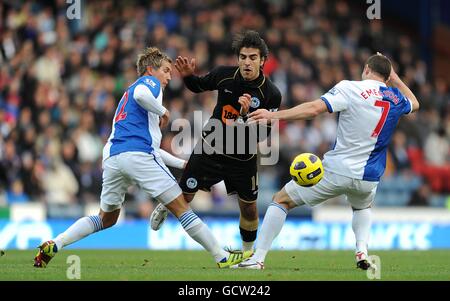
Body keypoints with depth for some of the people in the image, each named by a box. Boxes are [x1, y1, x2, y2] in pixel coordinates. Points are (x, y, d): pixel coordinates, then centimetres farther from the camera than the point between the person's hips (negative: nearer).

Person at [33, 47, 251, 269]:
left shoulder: (127, 94, 35)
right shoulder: (149, 81, 8)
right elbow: (141, 94, -20)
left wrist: (182, 163, 34)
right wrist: (163, 112, -3)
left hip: (112, 157, 8)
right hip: (138, 156, -8)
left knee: (107, 219, 20)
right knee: (182, 209, -3)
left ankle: (53, 245, 7)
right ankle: (222, 258, -2)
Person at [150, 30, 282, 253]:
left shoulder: (271, 94, -18)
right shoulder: (223, 75, -12)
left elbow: (261, 136, -19)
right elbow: (198, 86, 9)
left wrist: (246, 114, -35)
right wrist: (187, 76, -12)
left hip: (243, 159, -1)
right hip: (210, 149, 1)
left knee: (248, 207, 5)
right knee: (183, 197, 5)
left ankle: (248, 251, 30)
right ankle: (165, 207, 42)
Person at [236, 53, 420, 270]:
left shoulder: (350, 89, -10)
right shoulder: (396, 97, 6)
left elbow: (314, 109, -23)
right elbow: (414, 104, 31)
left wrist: (274, 115, -21)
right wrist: (395, 79, 34)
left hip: (336, 170, -4)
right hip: (368, 177, 4)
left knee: (281, 200, 10)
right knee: (363, 207, 38)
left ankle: (258, 258, 2)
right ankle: (362, 251, 11)